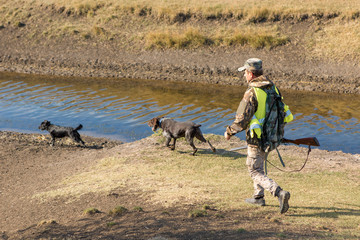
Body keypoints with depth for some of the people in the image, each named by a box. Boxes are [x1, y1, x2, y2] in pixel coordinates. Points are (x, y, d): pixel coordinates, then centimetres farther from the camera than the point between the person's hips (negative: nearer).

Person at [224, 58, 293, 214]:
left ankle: (280, 193, -17)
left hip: (257, 139, -8)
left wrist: (229, 132, -6)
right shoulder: (273, 88, 2)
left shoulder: (251, 93, -22)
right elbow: (285, 114, 10)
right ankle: (258, 197, 36)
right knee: (258, 165, 27)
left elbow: (241, 121, -23)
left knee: (256, 172, 2)